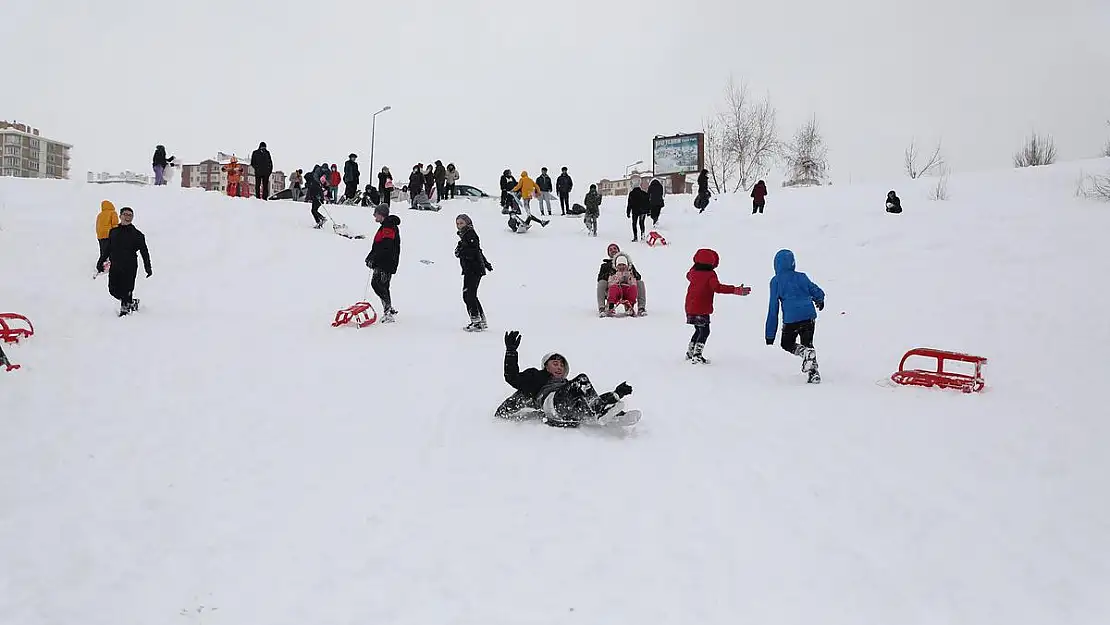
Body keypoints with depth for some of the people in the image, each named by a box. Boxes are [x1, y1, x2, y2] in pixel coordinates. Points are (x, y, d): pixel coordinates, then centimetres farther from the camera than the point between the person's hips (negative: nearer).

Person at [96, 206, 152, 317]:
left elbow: (144, 252, 0)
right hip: (115, 266, 4)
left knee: (126, 290, -5)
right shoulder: (113, 232, 9)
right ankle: (131, 302, 25)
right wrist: (101, 261, 17)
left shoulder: (137, 234, -1)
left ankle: (125, 307, 17)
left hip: (129, 267, -4)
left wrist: (148, 267, -6)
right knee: (113, 289, 4)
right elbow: (107, 248, 20)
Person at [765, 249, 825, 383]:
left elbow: (773, 309, -1)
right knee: (808, 344, 21)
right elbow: (818, 292, 16)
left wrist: (770, 335, 3)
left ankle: (806, 353, -12)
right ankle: (814, 373, 6)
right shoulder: (801, 277, 8)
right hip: (809, 316, 4)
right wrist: (819, 301, 43)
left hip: (791, 319, -4)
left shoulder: (776, 281, 0)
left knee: (787, 344, 18)